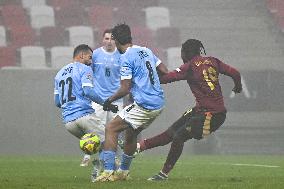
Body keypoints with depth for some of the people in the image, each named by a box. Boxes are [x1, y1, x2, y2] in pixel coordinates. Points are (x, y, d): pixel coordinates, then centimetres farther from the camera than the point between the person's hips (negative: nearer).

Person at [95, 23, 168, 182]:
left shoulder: (126, 58, -11)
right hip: (159, 104, 8)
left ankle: (109, 172, -11)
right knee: (131, 133, 26)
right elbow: (165, 72, 18)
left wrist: (109, 101, 1)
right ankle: (123, 172, 37)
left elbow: (125, 89, -14)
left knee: (111, 129, -3)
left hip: (144, 106, -8)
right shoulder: (146, 51, 12)